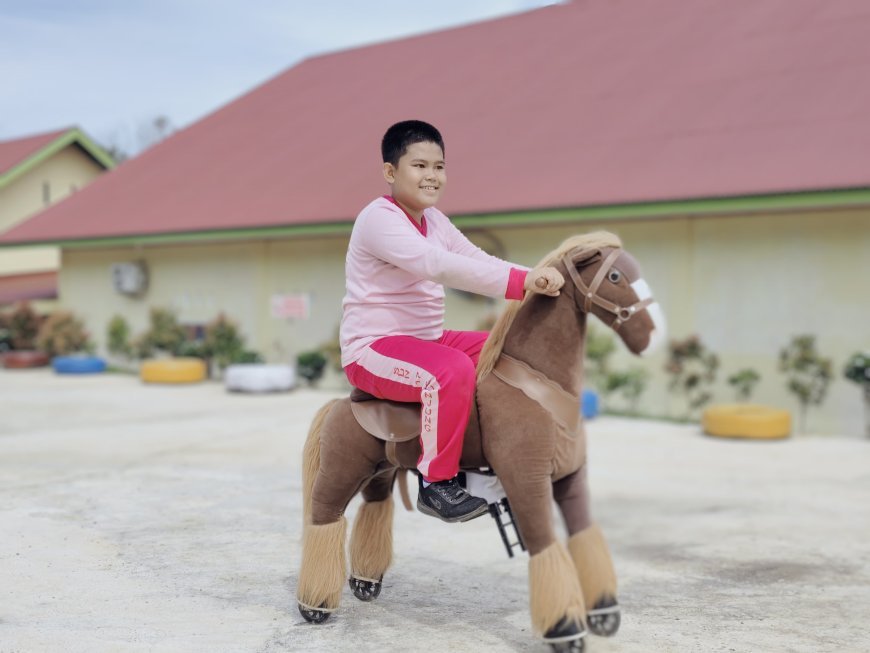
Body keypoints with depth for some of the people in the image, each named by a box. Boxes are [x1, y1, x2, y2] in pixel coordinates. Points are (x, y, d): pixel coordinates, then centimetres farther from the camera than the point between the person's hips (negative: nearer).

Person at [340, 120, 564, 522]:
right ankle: (436, 484, -20)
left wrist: (533, 279, -14)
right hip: (372, 349, -9)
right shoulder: (379, 219, -17)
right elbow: (439, 265, -32)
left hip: (428, 340, 9)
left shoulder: (434, 220, 13)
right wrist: (521, 282, -39)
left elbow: (477, 260, 4)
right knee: (453, 370, -35)